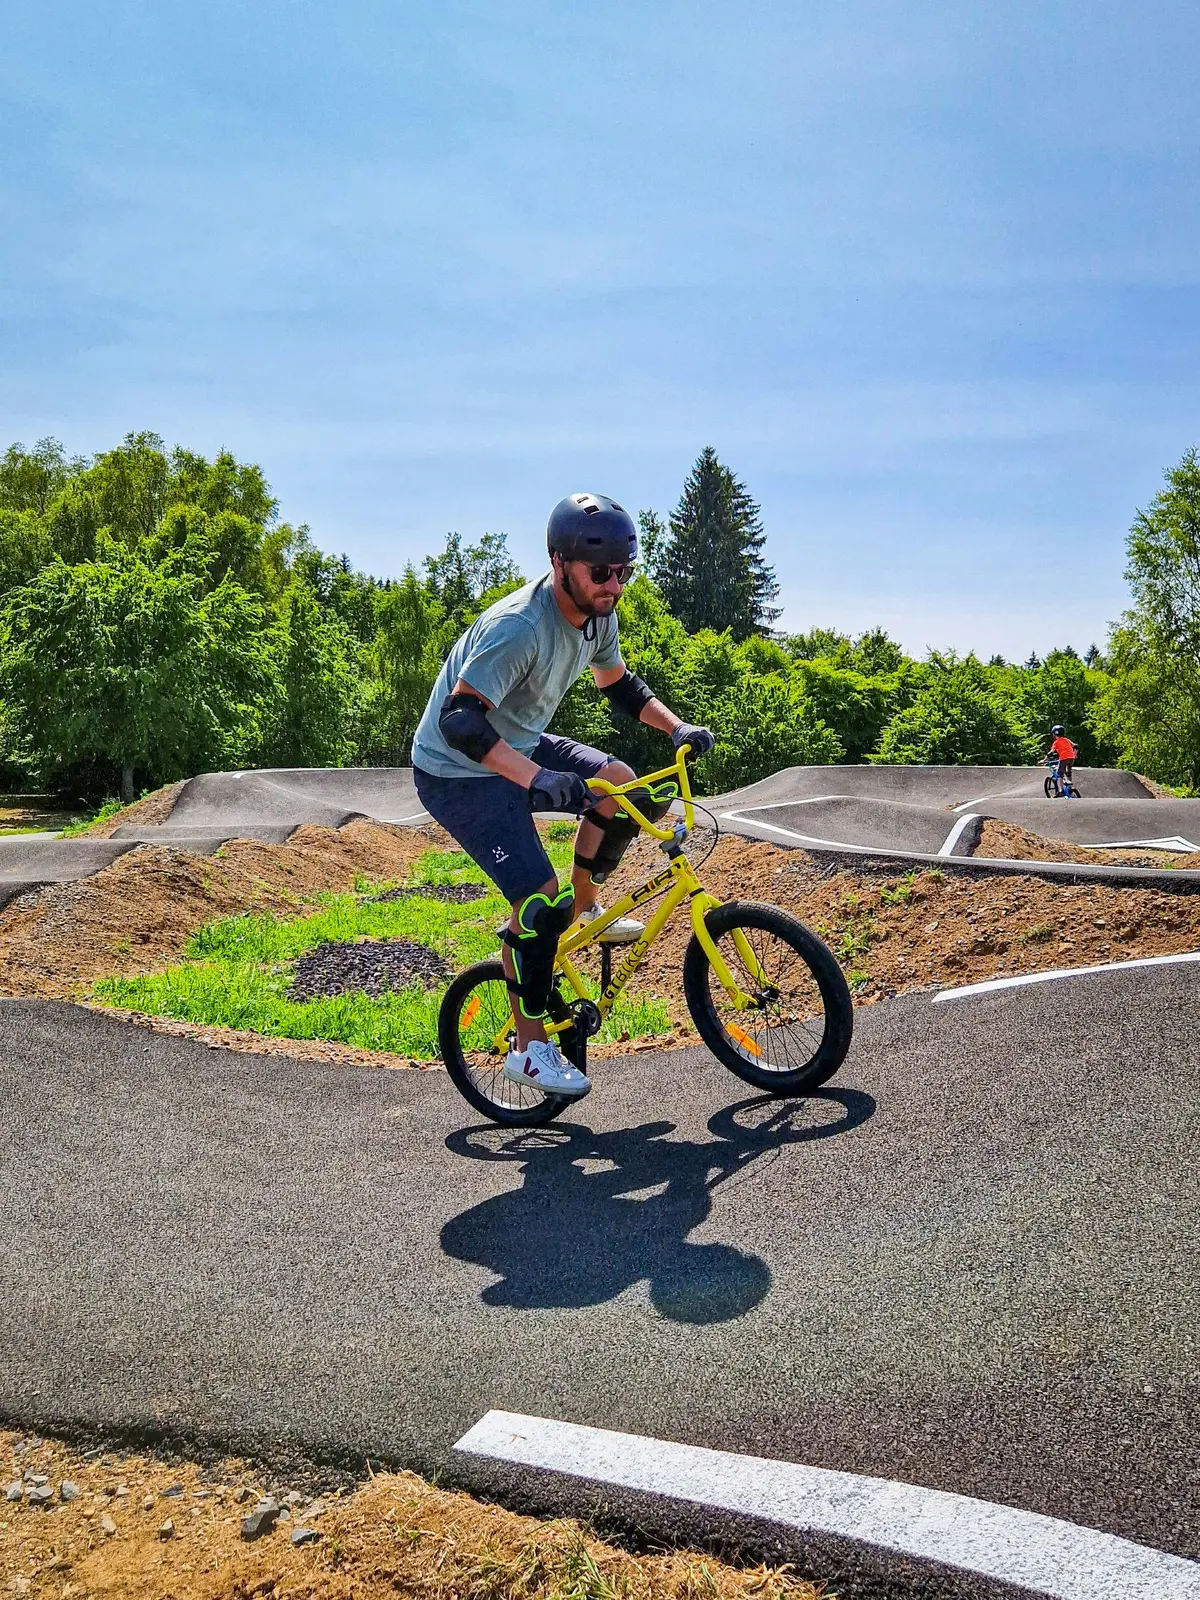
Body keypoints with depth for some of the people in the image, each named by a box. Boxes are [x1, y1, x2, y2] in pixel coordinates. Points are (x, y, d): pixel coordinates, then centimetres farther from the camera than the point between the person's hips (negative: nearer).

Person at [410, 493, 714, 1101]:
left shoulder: (597, 616, -4)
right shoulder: (518, 626, -31)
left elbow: (618, 683, 14)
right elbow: (460, 720, -39)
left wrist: (677, 727, -1)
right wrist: (535, 779, -51)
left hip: (520, 745, 8)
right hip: (460, 772, -8)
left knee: (622, 788, -6)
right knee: (540, 898, -15)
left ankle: (583, 910, 15)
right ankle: (529, 1050, 0)